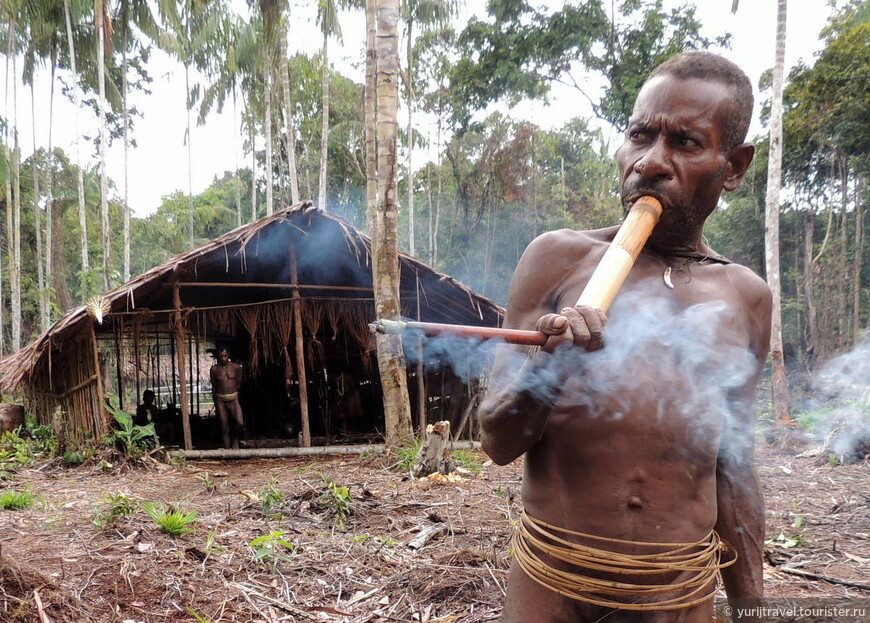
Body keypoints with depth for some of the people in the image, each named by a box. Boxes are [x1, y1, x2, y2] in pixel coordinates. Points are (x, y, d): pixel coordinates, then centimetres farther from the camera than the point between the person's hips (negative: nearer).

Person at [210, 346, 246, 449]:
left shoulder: (236, 367, -1)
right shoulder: (214, 369, 0)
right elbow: (214, 387, 8)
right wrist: (215, 404, 10)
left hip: (233, 399, 0)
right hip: (220, 400, 0)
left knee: (240, 423, -18)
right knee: (224, 428, 3)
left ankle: (235, 439, 9)